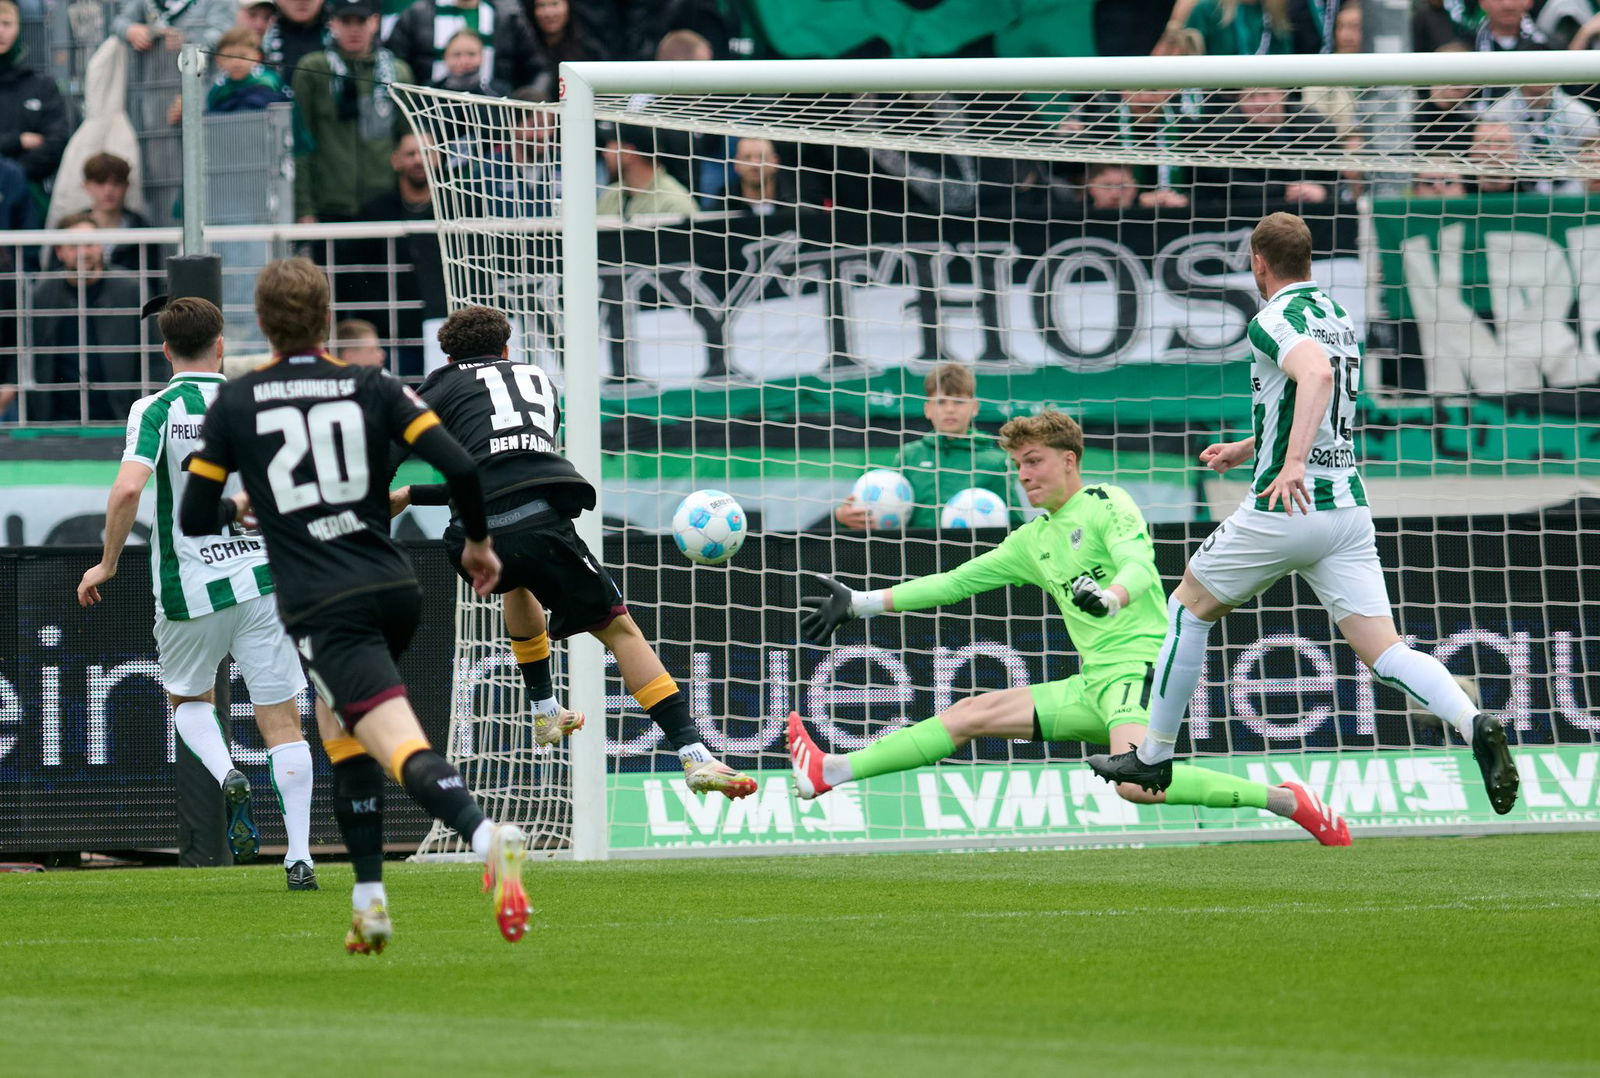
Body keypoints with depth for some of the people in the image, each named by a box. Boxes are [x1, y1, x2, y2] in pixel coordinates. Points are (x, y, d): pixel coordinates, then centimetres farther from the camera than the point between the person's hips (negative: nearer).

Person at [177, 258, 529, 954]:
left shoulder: (234, 404, 3)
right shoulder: (372, 388, 7)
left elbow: (194, 519, 7)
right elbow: (458, 466, -3)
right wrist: (477, 541, 15)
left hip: (323, 609, -4)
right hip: (395, 590, 4)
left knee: (403, 749, -17)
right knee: (339, 725, 28)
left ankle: (487, 839, -46)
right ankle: (368, 902, 23)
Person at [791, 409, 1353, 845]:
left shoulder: (1106, 505, -2)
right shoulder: (1033, 540, 21)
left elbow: (1140, 568, -18)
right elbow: (954, 582, 26)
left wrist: (1109, 597, -42)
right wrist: (859, 604, 24)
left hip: (1142, 665, -8)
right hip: (1096, 683, 8)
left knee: (1137, 783, -34)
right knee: (972, 713, 6)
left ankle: (1286, 800, -30)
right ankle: (828, 773, 9)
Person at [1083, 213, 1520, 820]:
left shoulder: (1277, 320, -10)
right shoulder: (1339, 319, 17)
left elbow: (1316, 372, -32)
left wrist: (1292, 463, -41)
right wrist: (1248, 449, 40)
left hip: (1285, 511, -7)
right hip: (1349, 507, 7)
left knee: (1189, 608, 15)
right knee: (1383, 650, -3)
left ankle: (1154, 756, 21)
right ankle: (1474, 725, -30)